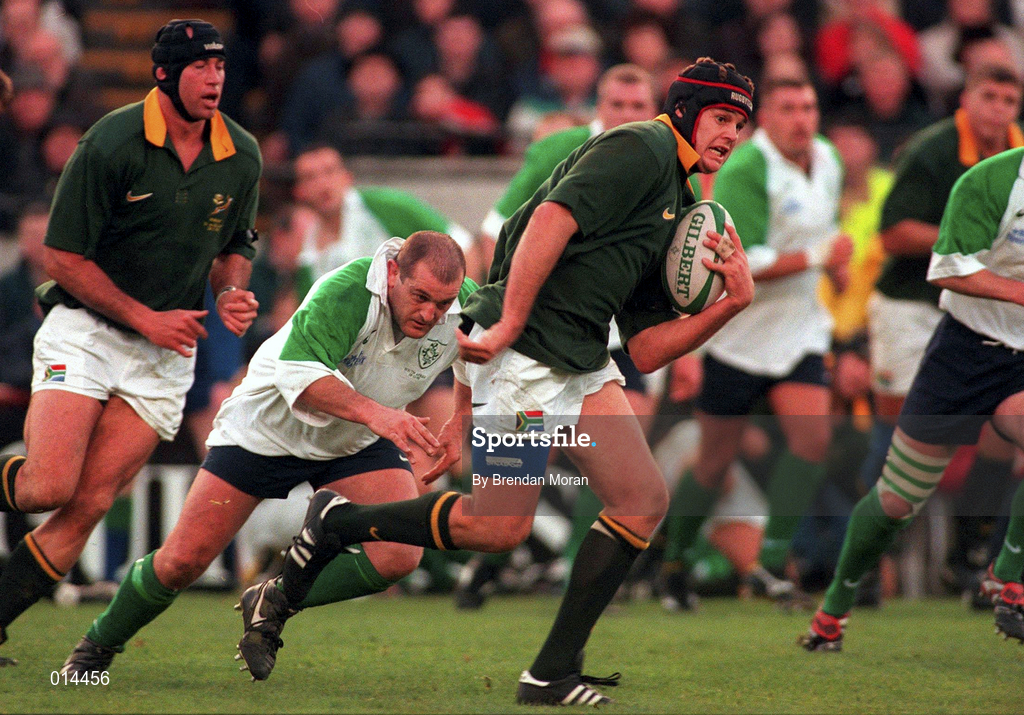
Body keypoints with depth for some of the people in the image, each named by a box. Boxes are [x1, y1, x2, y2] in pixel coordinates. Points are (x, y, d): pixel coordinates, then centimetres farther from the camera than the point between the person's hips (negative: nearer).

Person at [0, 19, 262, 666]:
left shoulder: (242, 157, 2)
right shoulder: (111, 144, -14)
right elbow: (64, 256, -11)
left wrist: (231, 294, -4)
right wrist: (146, 318, -14)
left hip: (167, 355, 4)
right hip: (85, 329, -4)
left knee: (90, 504, -7)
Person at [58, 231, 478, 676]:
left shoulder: (465, 307, -20)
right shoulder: (344, 293, -36)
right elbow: (297, 373, -47)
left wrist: (459, 426, -6)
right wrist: (371, 412, -60)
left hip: (358, 441, 4)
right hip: (268, 427, -4)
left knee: (399, 555, -19)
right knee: (182, 561, -5)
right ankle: (100, 644, 25)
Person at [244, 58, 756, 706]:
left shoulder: (679, 210, 21)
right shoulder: (640, 149, -6)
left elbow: (647, 350, 18)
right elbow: (551, 219, -22)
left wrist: (732, 304, 5)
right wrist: (507, 328, -26)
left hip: (583, 363, 10)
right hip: (523, 353, -10)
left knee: (644, 502, -1)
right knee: (498, 525, -10)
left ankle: (552, 675, 2)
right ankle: (336, 524, 10)